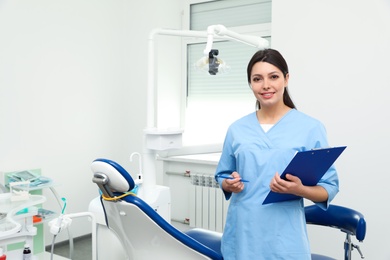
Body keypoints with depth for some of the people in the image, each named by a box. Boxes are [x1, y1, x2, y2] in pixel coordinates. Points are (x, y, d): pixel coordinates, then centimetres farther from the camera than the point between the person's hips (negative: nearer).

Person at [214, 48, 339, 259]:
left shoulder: (311, 128, -4)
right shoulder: (237, 129, 6)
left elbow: (329, 187, -3)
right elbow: (222, 175, 16)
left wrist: (299, 189, -21)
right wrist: (229, 184, -6)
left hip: (284, 238, -3)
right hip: (241, 234, 3)